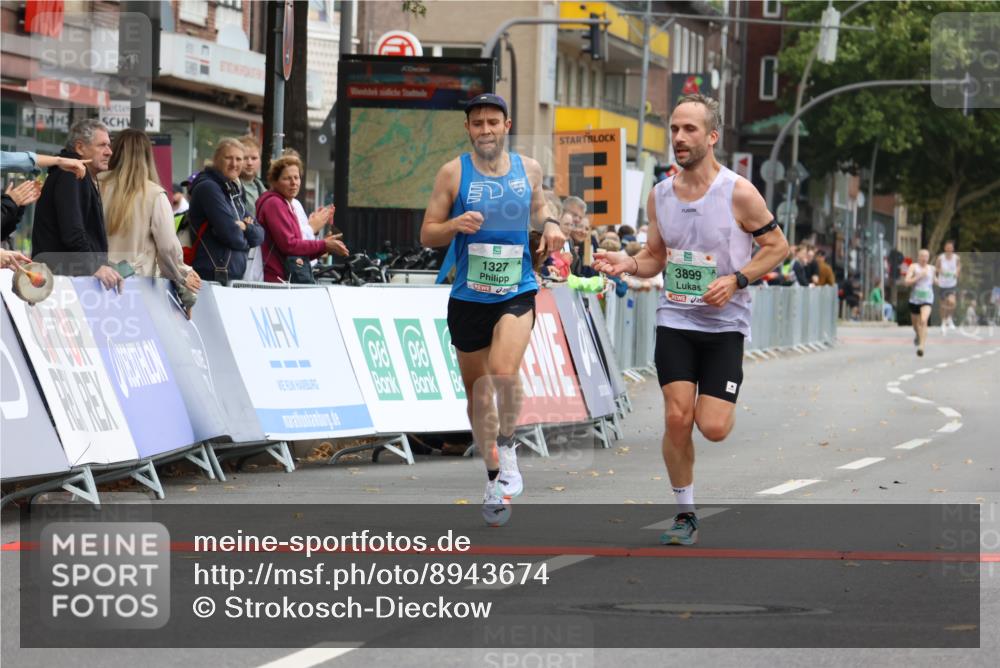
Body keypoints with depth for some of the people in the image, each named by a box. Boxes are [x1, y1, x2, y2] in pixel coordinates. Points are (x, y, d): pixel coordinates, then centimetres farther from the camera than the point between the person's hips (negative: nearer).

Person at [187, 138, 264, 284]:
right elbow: (230, 234, -15)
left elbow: (259, 235, 15)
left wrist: (246, 227, -7)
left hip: (236, 277, 8)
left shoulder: (234, 191, 19)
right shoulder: (208, 188, -8)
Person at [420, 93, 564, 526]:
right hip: (468, 298, 1)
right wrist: (455, 224, -20)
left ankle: (508, 449, -2)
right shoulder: (454, 173, -3)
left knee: (504, 373, -26)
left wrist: (549, 225, 4)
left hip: (517, 295, -1)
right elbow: (427, 235, 0)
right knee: (478, 393, 9)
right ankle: (494, 478, 27)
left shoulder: (528, 169, 3)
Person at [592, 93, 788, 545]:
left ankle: (717, 401, 29)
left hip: (724, 323, -3)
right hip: (675, 320, 3)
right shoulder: (660, 195, 3)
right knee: (677, 418, -9)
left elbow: (777, 246, -3)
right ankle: (685, 514, 8)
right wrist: (627, 264, -7)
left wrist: (736, 280, -16)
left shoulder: (739, 193, -11)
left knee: (713, 428, -10)